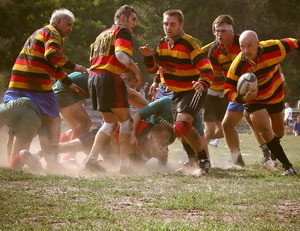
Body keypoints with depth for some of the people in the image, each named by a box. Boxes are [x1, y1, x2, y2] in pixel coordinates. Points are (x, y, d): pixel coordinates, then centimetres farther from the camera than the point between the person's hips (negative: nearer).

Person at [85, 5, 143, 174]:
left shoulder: (102, 35, 26)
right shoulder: (122, 31, -1)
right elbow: (121, 54, -19)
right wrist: (137, 71, -9)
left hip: (93, 76, 8)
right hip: (110, 78, -8)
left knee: (110, 123, 17)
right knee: (126, 121, 0)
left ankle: (92, 159, 8)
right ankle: (124, 164, -6)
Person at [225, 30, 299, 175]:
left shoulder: (273, 48, -30)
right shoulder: (237, 66, -33)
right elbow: (228, 90, -27)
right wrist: (243, 98, -45)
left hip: (276, 96, 3)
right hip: (253, 100, -3)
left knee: (279, 132, 18)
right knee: (265, 130, -21)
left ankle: (273, 152, 54)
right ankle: (287, 166, -8)